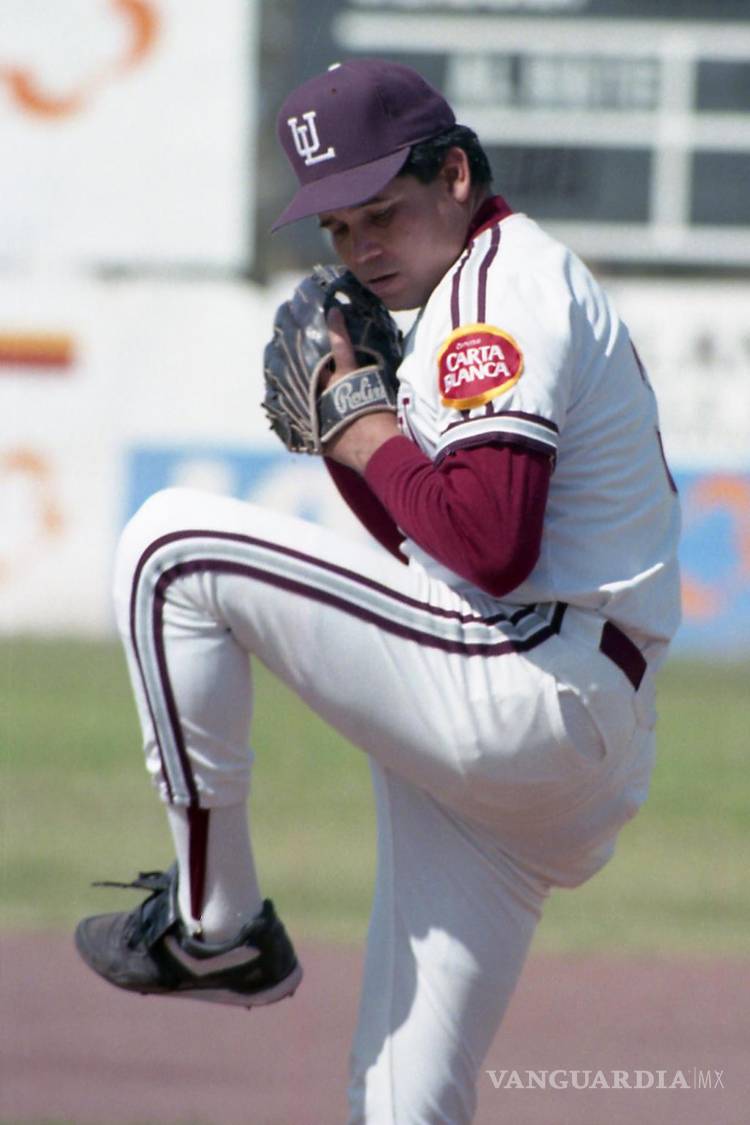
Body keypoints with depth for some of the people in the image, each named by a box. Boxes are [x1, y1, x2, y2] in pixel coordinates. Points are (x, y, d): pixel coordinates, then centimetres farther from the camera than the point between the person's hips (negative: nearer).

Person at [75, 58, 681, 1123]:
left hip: (527, 700, -11)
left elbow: (492, 545, -22)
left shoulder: (501, 286, -7)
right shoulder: (495, 291, 25)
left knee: (173, 546, -12)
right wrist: (338, 426, 11)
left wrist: (360, 424, -8)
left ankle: (215, 921, -6)